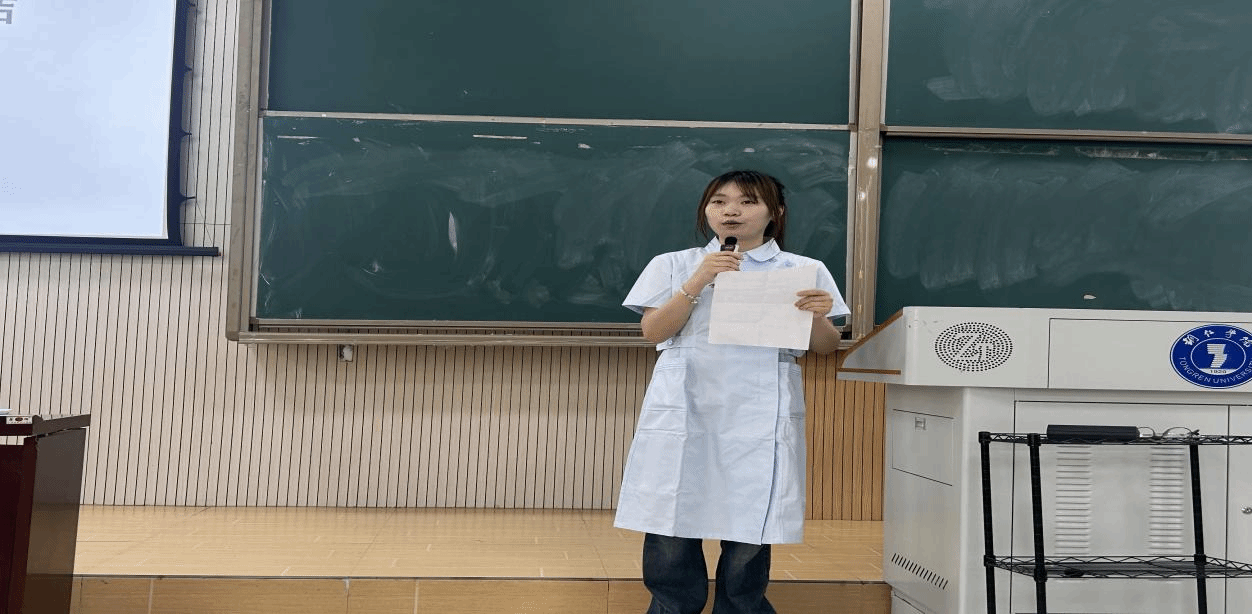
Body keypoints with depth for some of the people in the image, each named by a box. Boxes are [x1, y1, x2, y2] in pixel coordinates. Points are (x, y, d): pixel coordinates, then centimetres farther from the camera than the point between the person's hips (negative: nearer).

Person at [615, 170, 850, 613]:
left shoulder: (803, 270, 9)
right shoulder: (674, 265, 10)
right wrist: (697, 283, -10)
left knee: (749, 537, -1)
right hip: (684, 409, 1)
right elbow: (654, 332, 1)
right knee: (670, 533, -1)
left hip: (760, 414, 0)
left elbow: (825, 348, 7)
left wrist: (817, 317, -15)